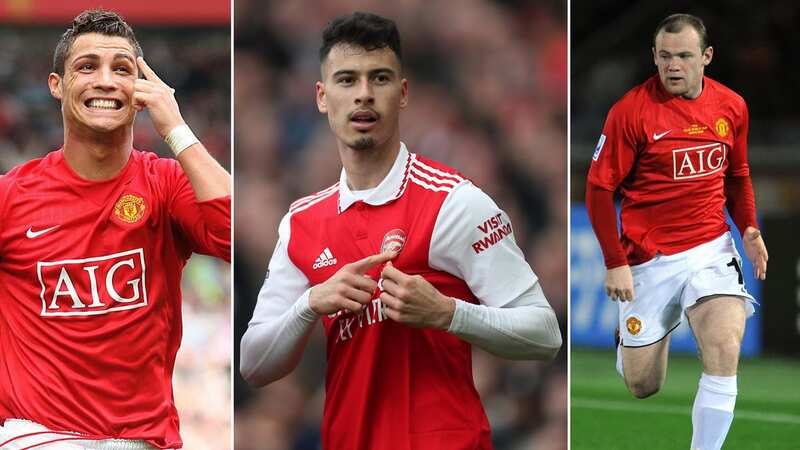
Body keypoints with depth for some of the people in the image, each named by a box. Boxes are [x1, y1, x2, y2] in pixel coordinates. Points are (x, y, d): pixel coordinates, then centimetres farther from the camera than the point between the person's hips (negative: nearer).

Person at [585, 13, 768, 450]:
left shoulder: (731, 106, 1)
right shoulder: (631, 111, -13)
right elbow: (599, 189, -8)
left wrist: (748, 227, 0)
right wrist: (615, 262, -13)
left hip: (711, 248, 2)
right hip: (649, 258, -2)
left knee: (724, 350, -24)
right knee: (643, 387, 8)